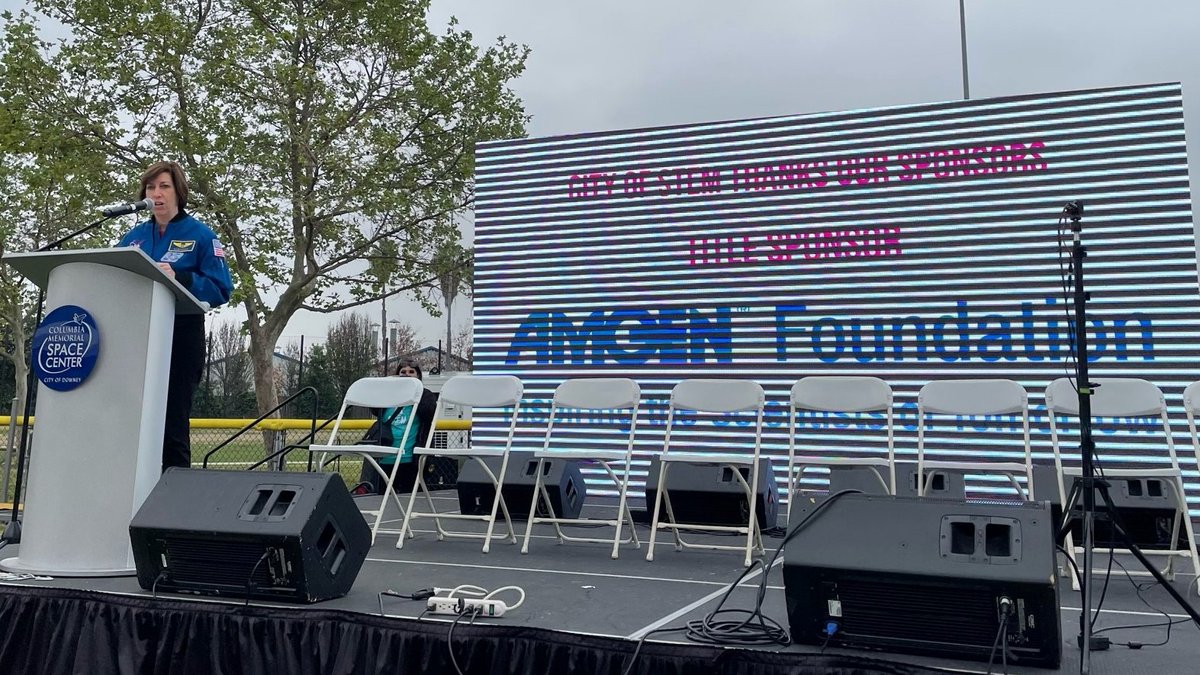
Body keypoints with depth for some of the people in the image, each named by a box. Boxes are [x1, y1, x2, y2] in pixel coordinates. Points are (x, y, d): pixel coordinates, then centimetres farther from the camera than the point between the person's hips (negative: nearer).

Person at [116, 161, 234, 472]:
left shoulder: (200, 235, 2)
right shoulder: (133, 237, 17)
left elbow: (221, 290, -5)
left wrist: (178, 277, -18)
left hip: (180, 339, -4)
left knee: (173, 425, -3)